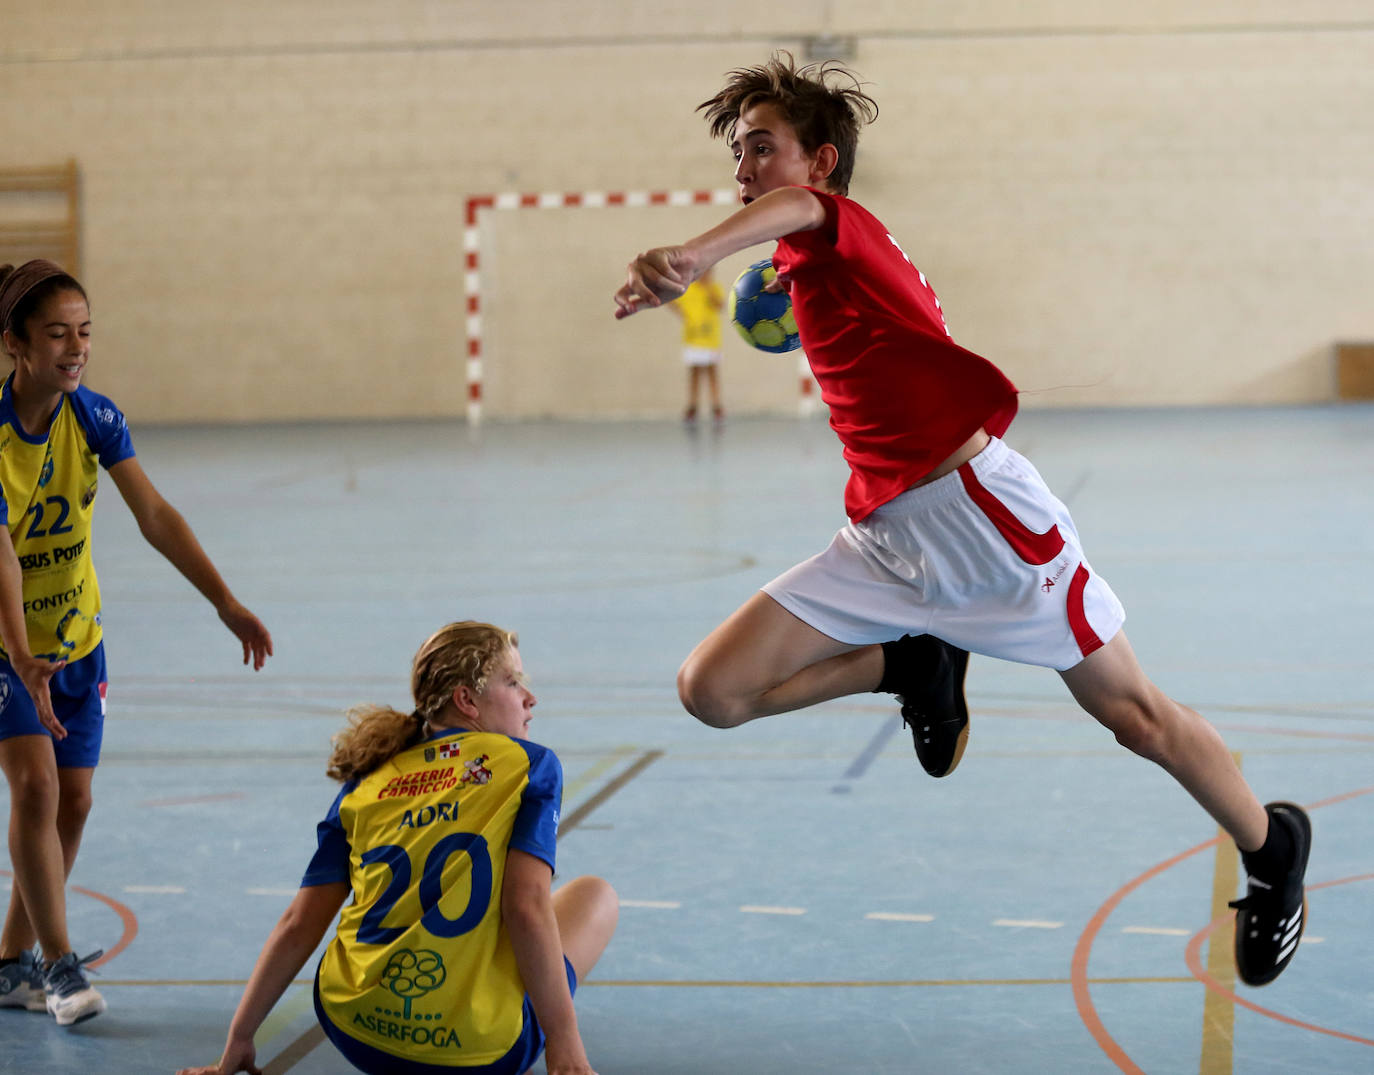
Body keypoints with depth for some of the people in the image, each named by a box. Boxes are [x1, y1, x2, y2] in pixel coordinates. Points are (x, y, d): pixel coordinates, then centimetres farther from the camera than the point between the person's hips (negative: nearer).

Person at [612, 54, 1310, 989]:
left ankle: (1272, 849, 30)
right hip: (883, 542, 8)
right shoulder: (803, 268, 16)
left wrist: (695, 255, -56)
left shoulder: (840, 227, -9)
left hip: (980, 509, -8)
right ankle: (916, 664, 14)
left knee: (1136, 716, 5)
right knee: (713, 689, -7)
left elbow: (793, 206, -36)